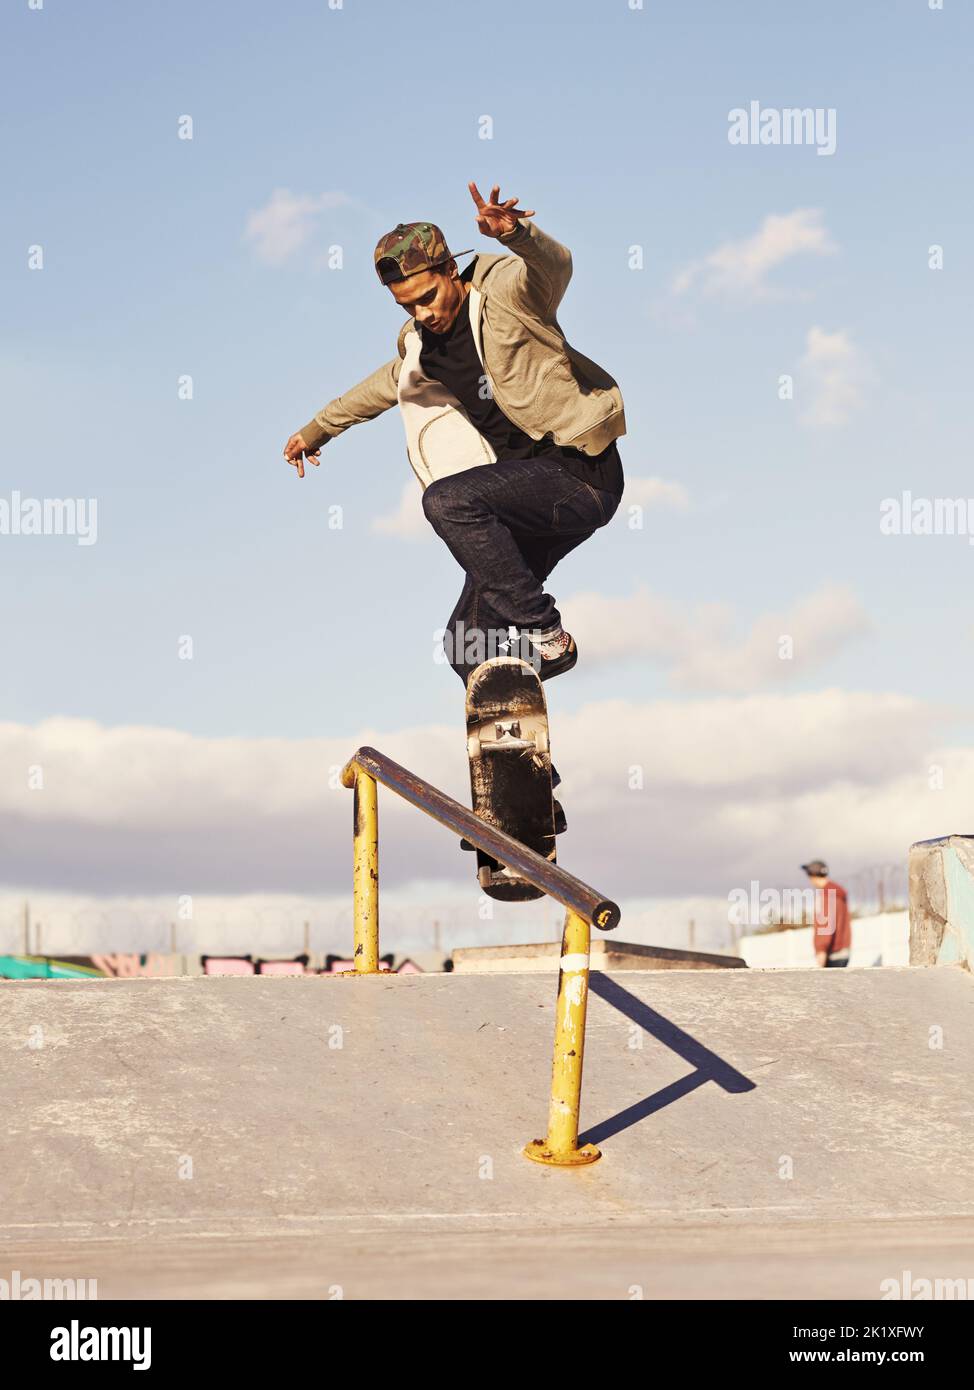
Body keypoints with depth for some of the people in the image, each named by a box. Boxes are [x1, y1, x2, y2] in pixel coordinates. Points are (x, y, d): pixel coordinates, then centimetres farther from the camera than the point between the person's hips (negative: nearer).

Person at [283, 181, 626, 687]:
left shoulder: (506, 290, -11)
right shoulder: (418, 344, 10)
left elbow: (555, 265, -32)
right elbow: (386, 385, 30)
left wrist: (515, 232, -54)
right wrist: (316, 430, 42)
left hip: (581, 474, -8)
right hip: (528, 489, 8)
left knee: (447, 500, -29)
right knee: (468, 647, 3)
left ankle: (545, 634, -21)